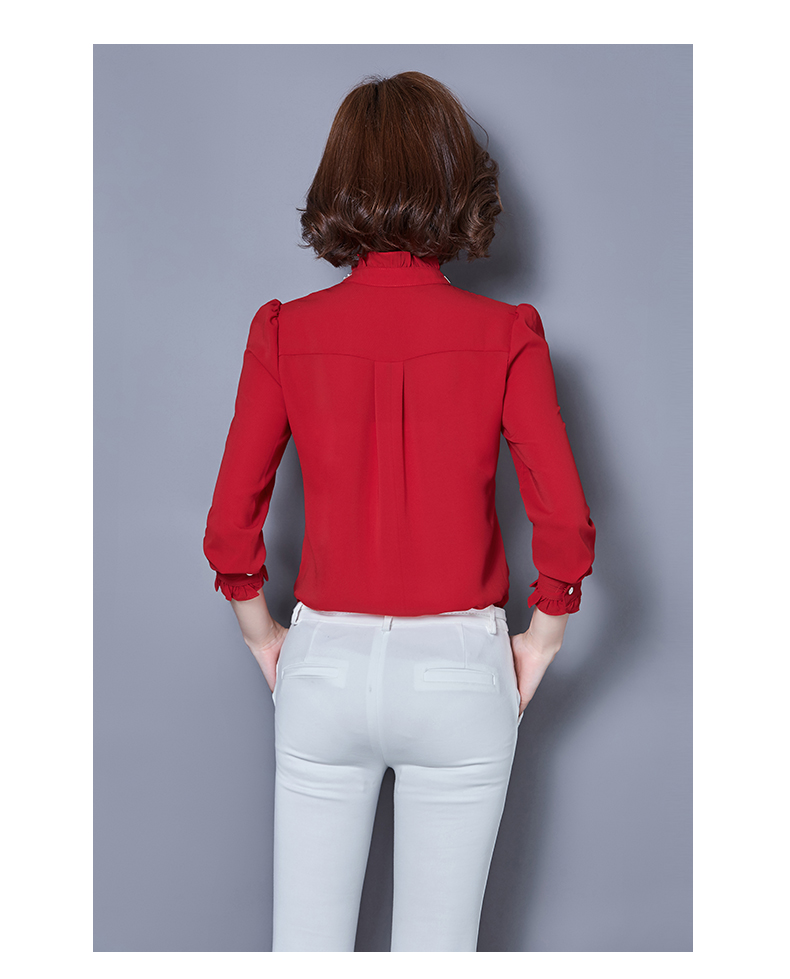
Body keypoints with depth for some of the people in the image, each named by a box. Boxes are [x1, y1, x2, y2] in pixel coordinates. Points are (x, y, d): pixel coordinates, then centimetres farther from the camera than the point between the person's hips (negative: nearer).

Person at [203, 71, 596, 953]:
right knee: (438, 946, 15)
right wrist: (540, 640, 5)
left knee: (306, 942, 16)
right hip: (460, 671, -1)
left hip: (324, 666, 1)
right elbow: (565, 522, -11)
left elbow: (230, 524, -6)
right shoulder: (505, 336, -9)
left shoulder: (285, 333, -6)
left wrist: (264, 633, 10)